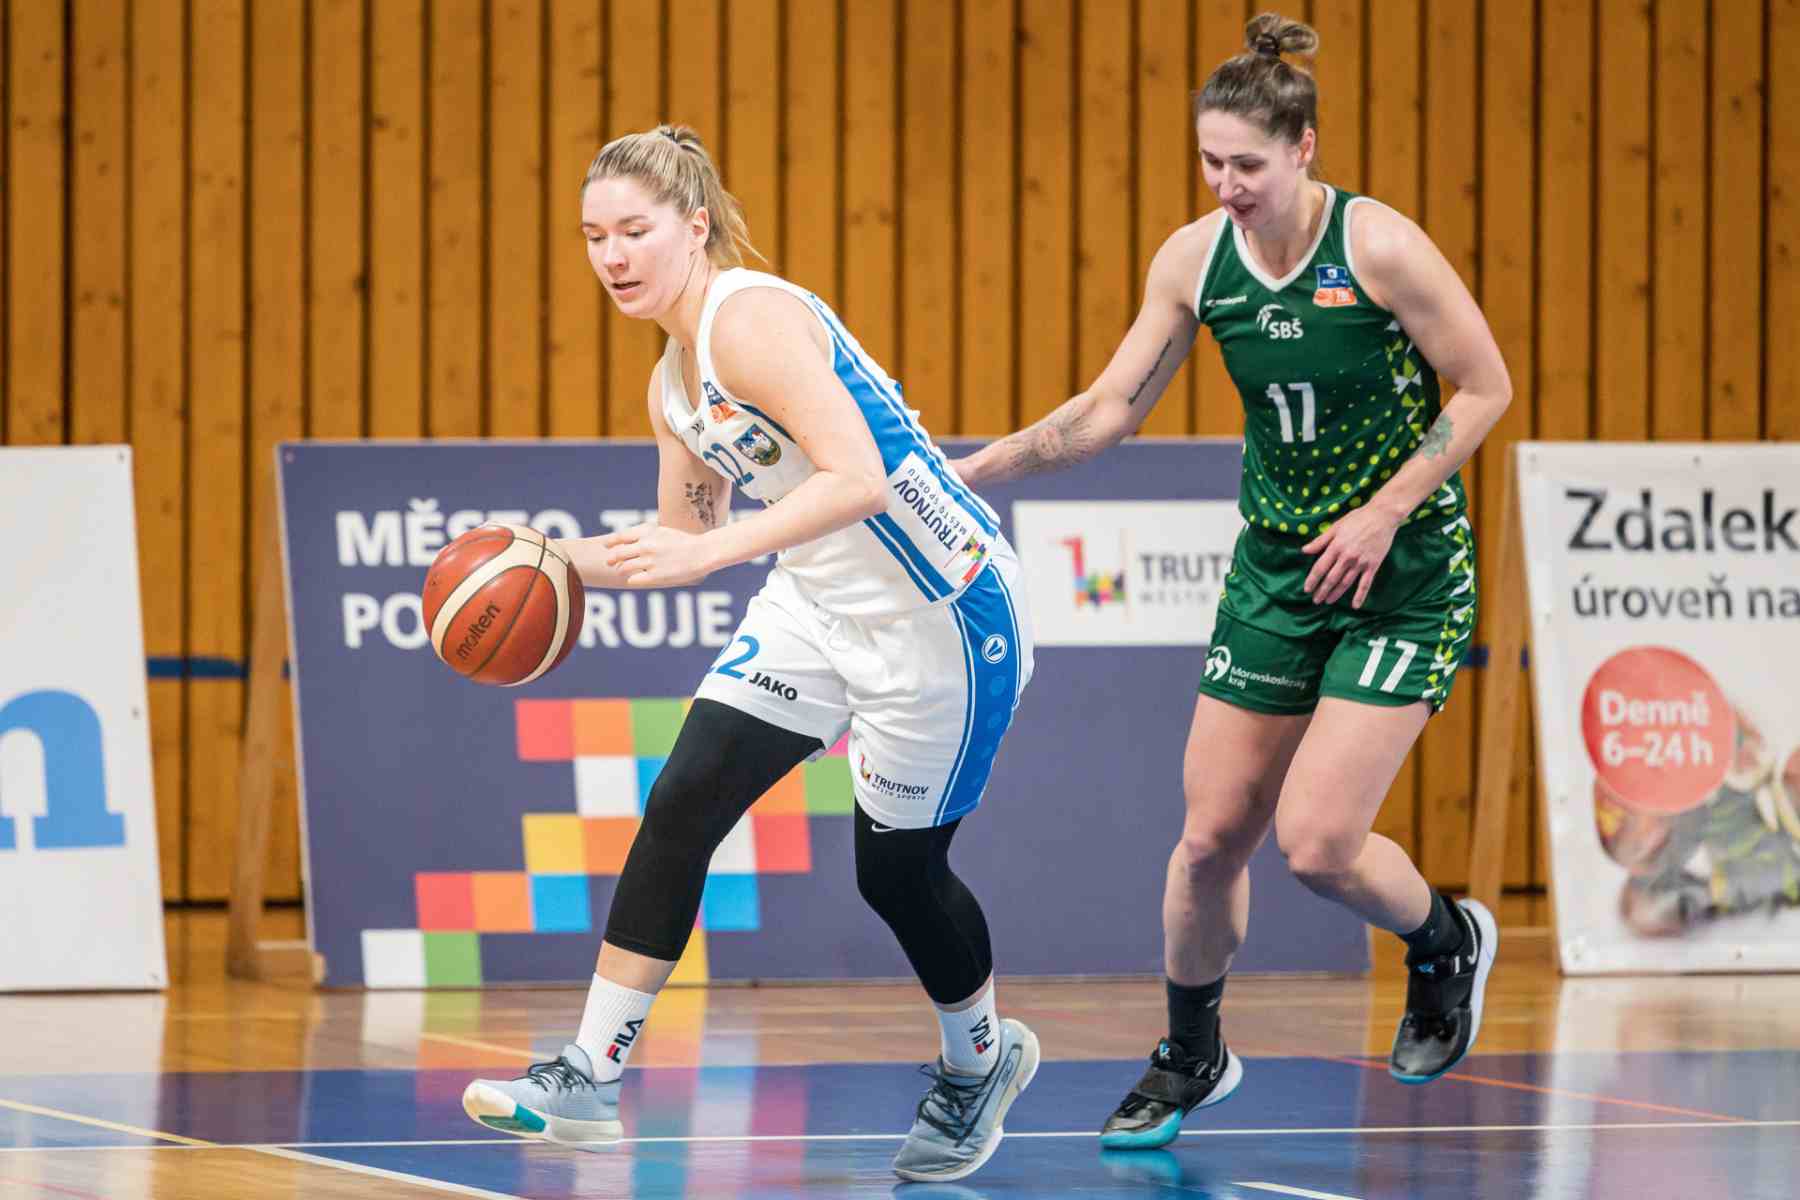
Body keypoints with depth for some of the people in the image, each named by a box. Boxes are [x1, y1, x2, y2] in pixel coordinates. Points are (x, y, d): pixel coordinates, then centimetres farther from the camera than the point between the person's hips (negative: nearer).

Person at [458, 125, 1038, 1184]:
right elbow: (684, 540, 18)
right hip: (818, 606, 8)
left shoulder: (753, 319, -22)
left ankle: (980, 1059, 33)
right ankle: (590, 1079, -5)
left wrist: (709, 551, -36)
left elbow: (857, 477, -32)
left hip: (942, 611, -8)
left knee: (899, 869, 3)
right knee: (681, 807, -6)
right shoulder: (674, 386, 7)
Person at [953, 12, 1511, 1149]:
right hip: (1277, 568, 5)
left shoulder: (1378, 245, -18)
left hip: (1402, 572, -5)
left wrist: (1381, 515, -15)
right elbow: (1111, 407, 3)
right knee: (1213, 834, 3)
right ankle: (1190, 1060, 25)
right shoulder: (1195, 257, -3)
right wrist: (980, 468, -7)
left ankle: (1448, 943, 19)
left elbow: (1486, 387, -11)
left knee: (1318, 841, -13)